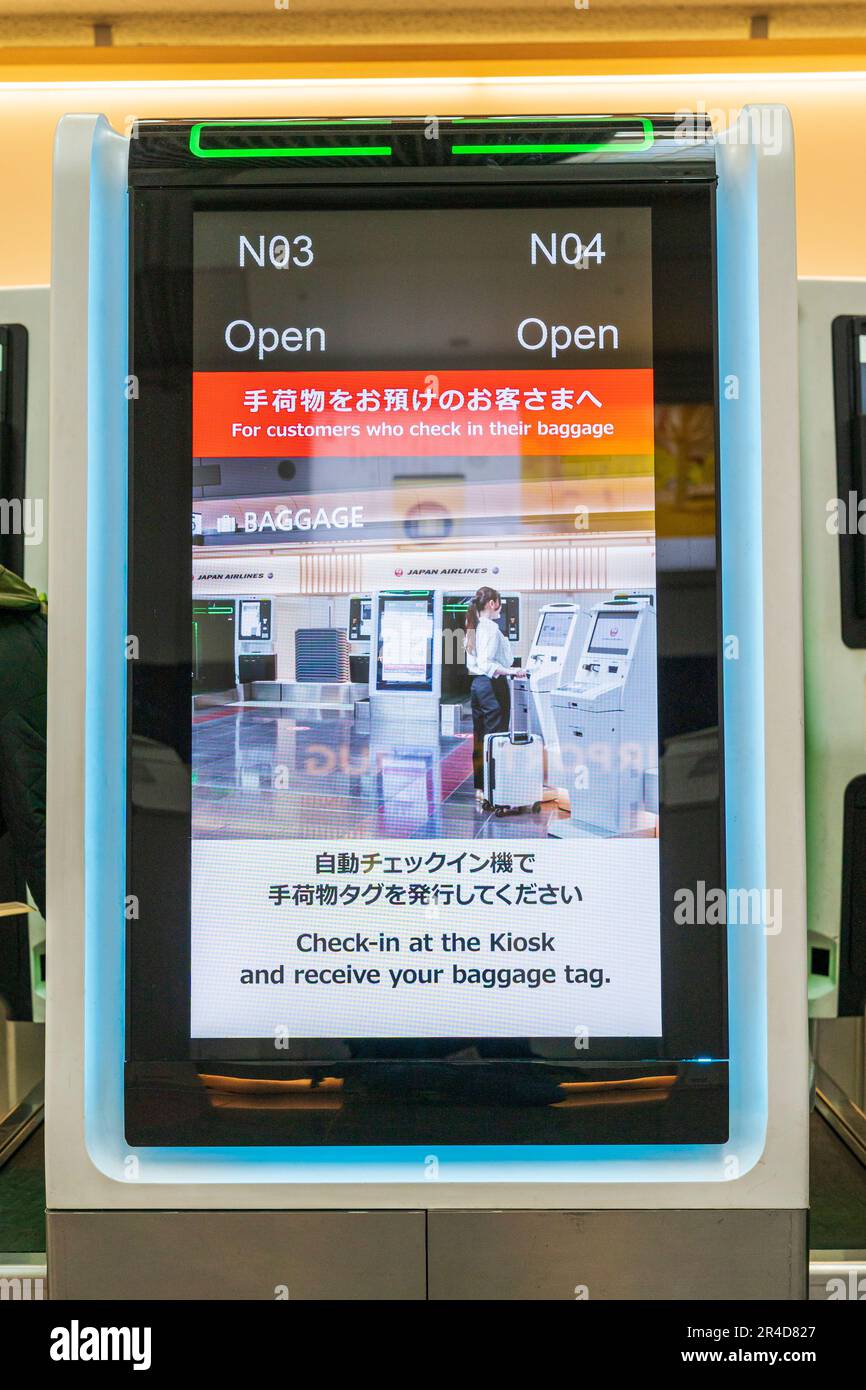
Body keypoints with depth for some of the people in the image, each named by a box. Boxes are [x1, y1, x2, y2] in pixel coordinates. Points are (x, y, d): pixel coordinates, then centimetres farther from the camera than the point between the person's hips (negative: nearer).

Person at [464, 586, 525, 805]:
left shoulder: (473, 627, 12)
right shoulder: (491, 628, -16)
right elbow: (485, 662, -25)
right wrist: (509, 671, -26)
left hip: (477, 684, 9)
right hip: (493, 686, -9)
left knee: (479, 738, 13)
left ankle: (479, 788, 18)